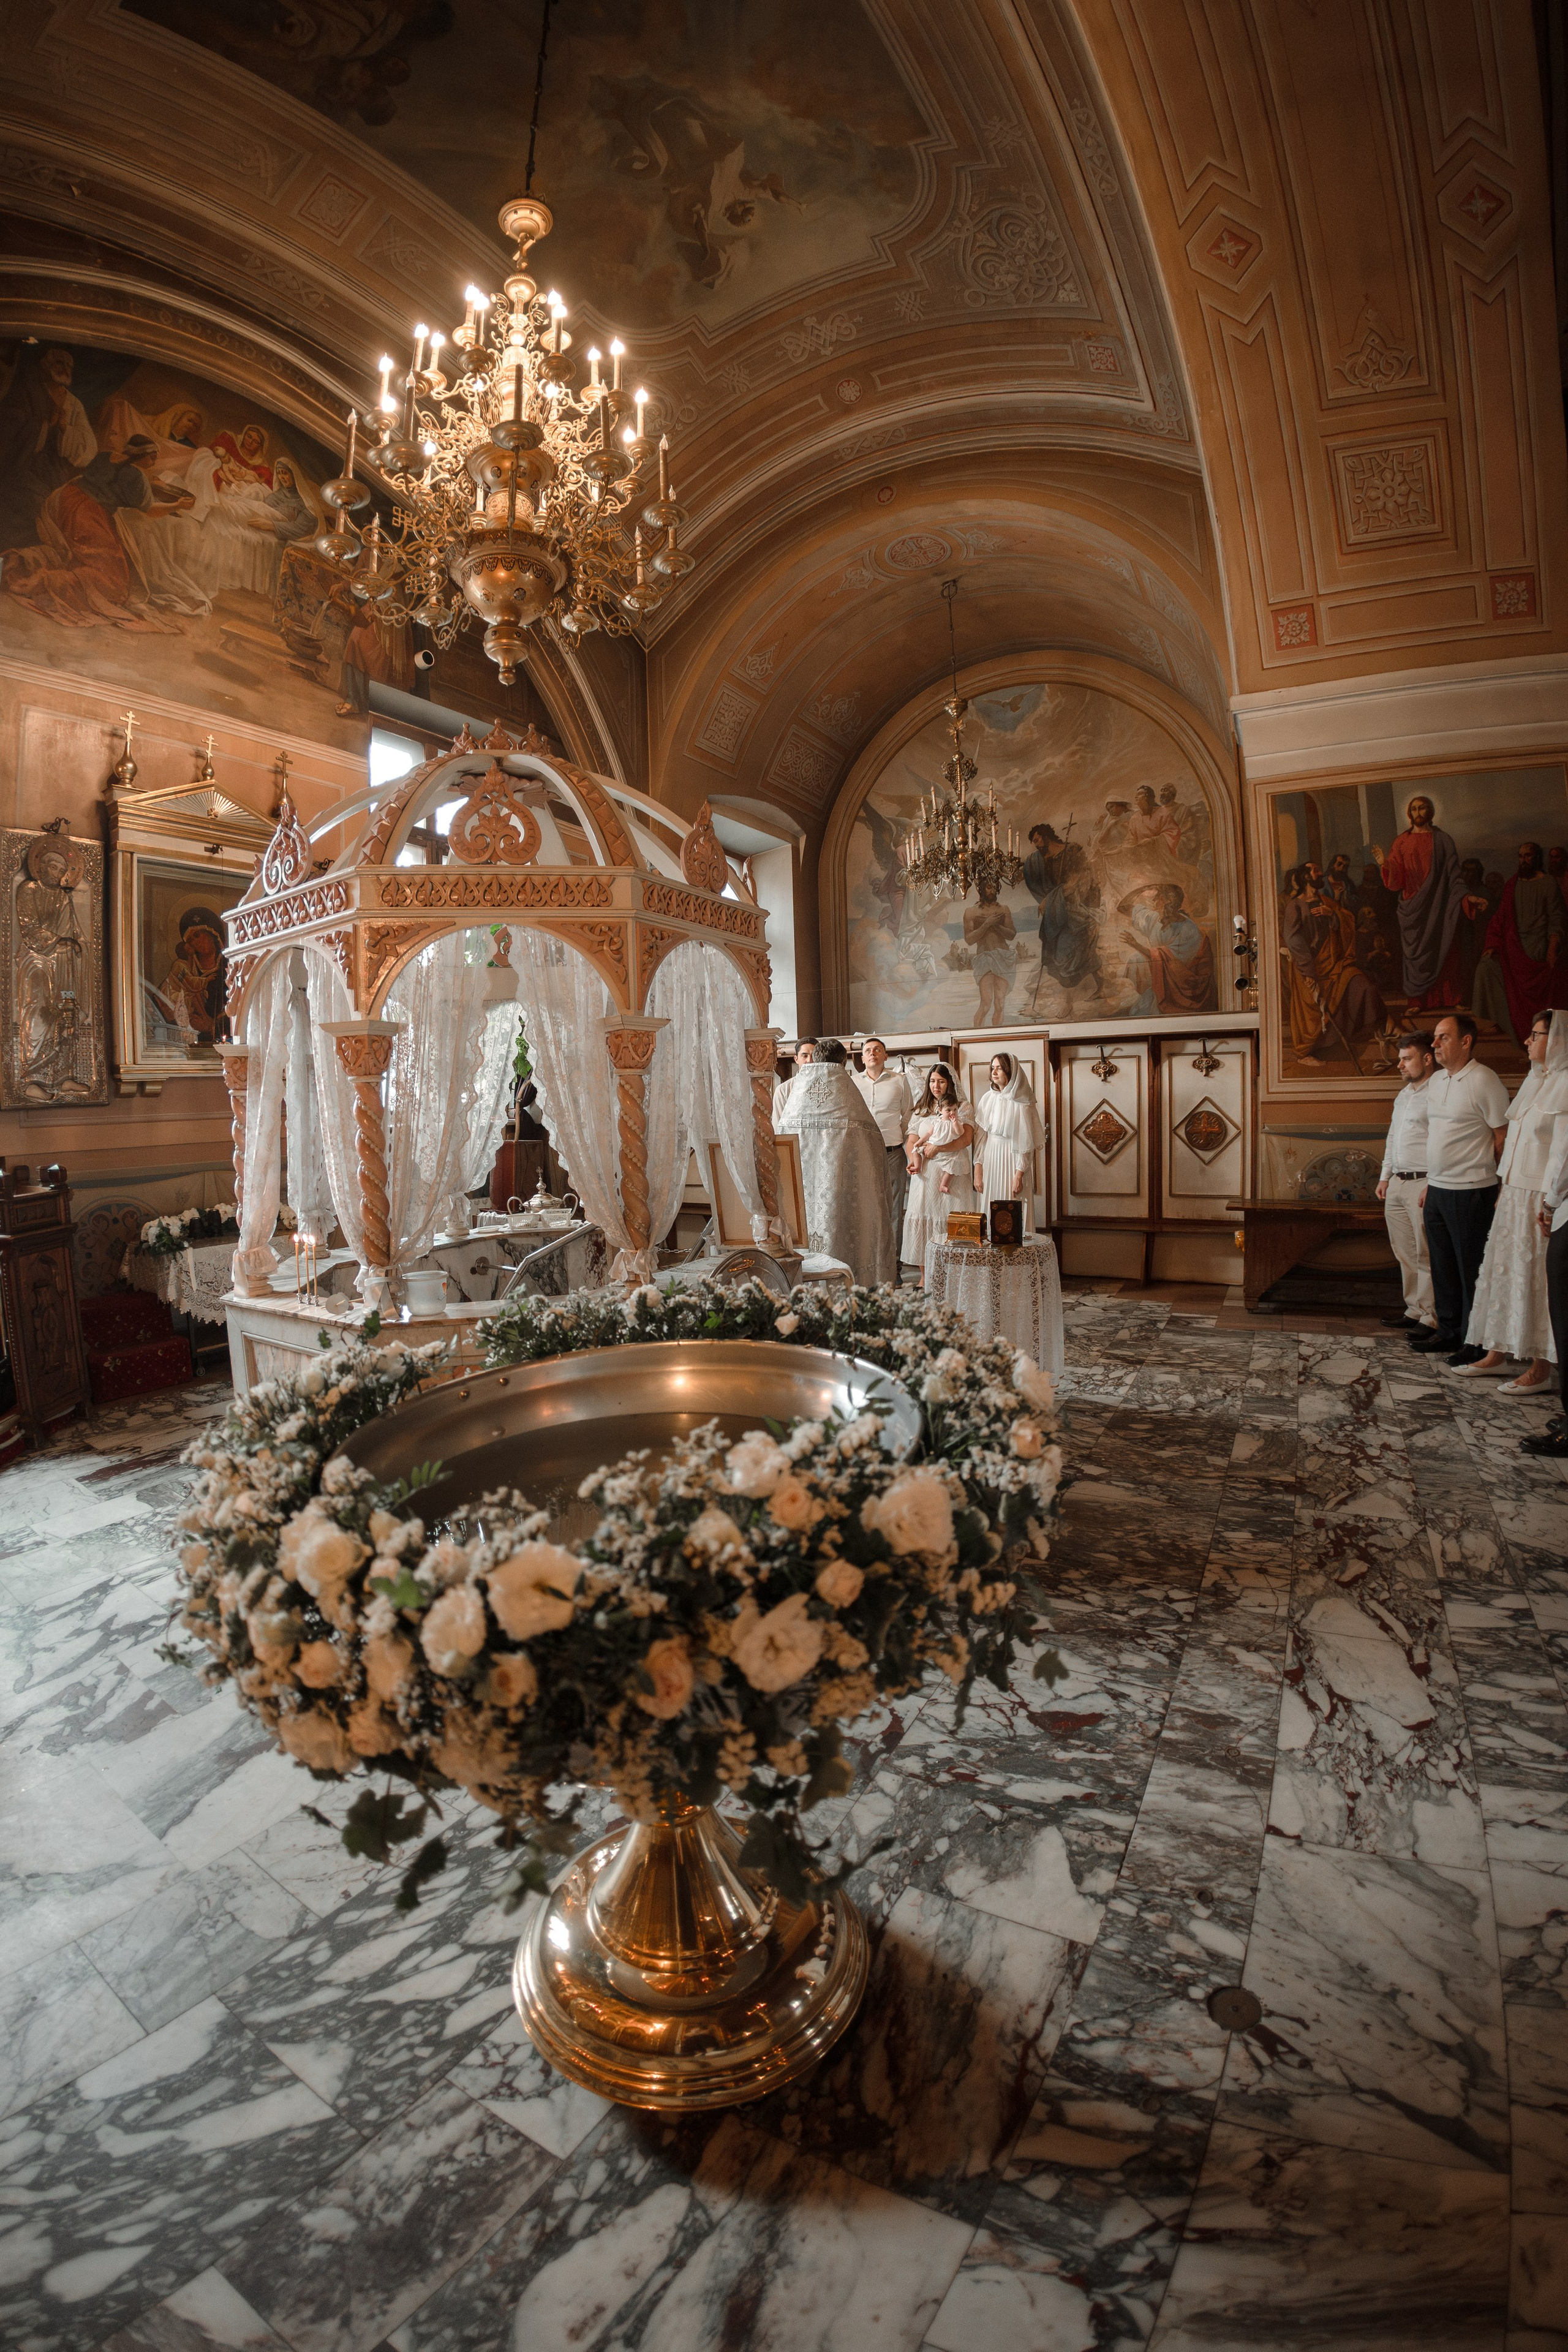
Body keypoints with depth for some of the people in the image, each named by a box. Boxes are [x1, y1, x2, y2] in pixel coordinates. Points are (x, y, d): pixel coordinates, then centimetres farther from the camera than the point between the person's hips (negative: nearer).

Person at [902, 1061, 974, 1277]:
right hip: (925, 1173, 3)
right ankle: (925, 1275, 1)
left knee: (951, 1219, -7)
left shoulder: (961, 1108, 8)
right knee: (921, 1217, -3)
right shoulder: (920, 1110, 17)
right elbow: (911, 1142, 8)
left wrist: (937, 1148, -15)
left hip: (951, 1171, -3)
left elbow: (967, 1139, -7)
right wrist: (915, 1159, -13)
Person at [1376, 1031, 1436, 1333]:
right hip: (1397, 1184, 9)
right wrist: (1385, 1176, 20)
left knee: (1426, 1255, -4)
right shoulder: (1403, 1095, 18)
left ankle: (1431, 1318, 3)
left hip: (1423, 1185, -9)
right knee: (1404, 1252, 13)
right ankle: (1414, 1310, 22)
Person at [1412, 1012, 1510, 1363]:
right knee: (1443, 1267, 15)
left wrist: (1500, 1189, -11)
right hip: (1437, 1190, 8)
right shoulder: (1436, 1081, 12)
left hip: (1470, 1193, -8)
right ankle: (1449, 1333, 27)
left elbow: (1504, 1138, -11)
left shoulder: (1483, 1081, -12)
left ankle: (1475, 1344, 11)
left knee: (1472, 1270, 1)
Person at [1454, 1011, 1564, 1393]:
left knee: (1536, 1278, -2)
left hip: (1541, 1199, -9)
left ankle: (1540, 1370, 7)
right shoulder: (1534, 1082, 15)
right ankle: (1498, 1355, 20)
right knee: (1504, 1271, 11)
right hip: (1514, 1193, 9)